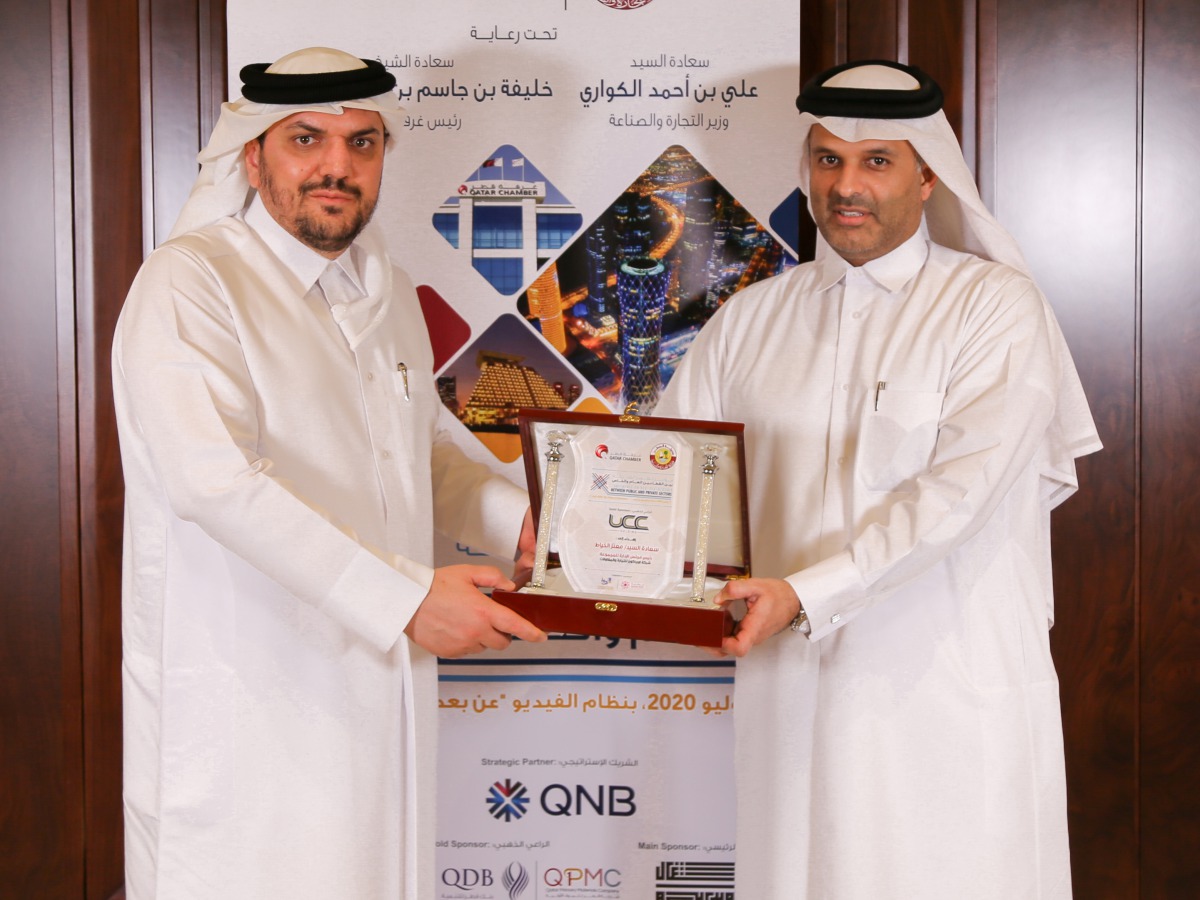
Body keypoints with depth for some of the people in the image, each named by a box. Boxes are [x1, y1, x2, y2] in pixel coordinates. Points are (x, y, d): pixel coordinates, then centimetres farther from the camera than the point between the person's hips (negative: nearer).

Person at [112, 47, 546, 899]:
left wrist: (519, 518, 7)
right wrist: (403, 596, -29)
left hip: (377, 690, 7)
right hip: (245, 696, -7)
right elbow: (214, 477, -24)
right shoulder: (190, 283, -11)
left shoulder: (390, 294, 15)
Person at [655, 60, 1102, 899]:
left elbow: (962, 491, -15)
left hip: (952, 698, -3)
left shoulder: (995, 305, -3)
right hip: (794, 694, 3)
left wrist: (806, 594, -24)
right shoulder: (752, 318, 10)